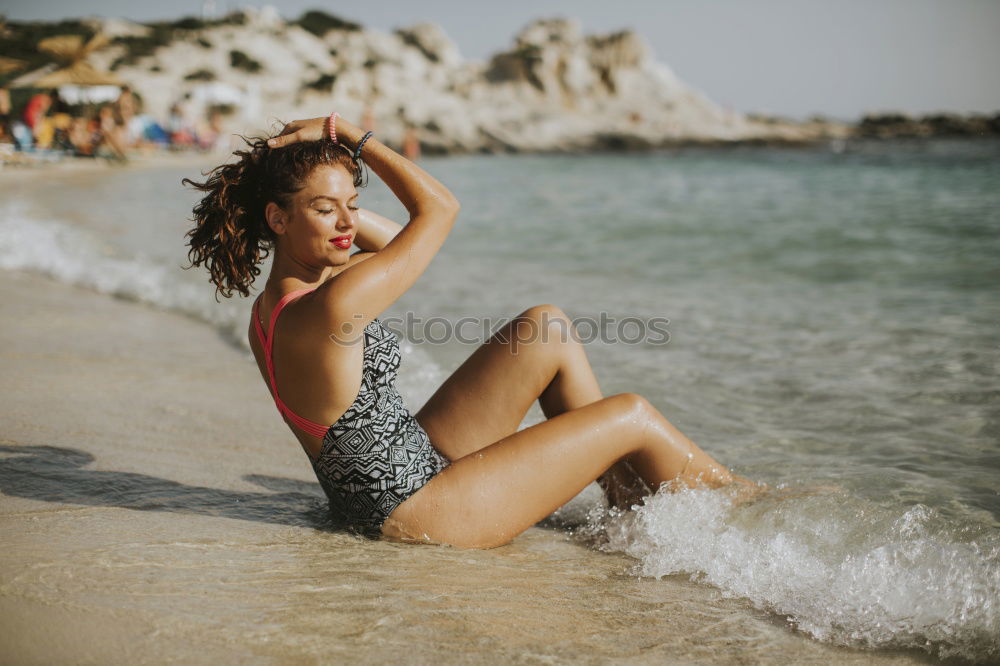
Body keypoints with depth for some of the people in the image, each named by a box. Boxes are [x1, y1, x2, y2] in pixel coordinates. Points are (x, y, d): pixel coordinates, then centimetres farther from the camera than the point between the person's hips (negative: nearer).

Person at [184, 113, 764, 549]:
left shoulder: (274, 306, 1)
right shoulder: (333, 308, -29)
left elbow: (395, 242, 15)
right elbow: (440, 209, -18)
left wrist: (338, 202, 1)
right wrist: (356, 138, -12)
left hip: (414, 463, 10)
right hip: (413, 507, -10)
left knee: (547, 329, 10)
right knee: (631, 416, -2)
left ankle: (629, 497, 21)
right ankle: (739, 498, 26)